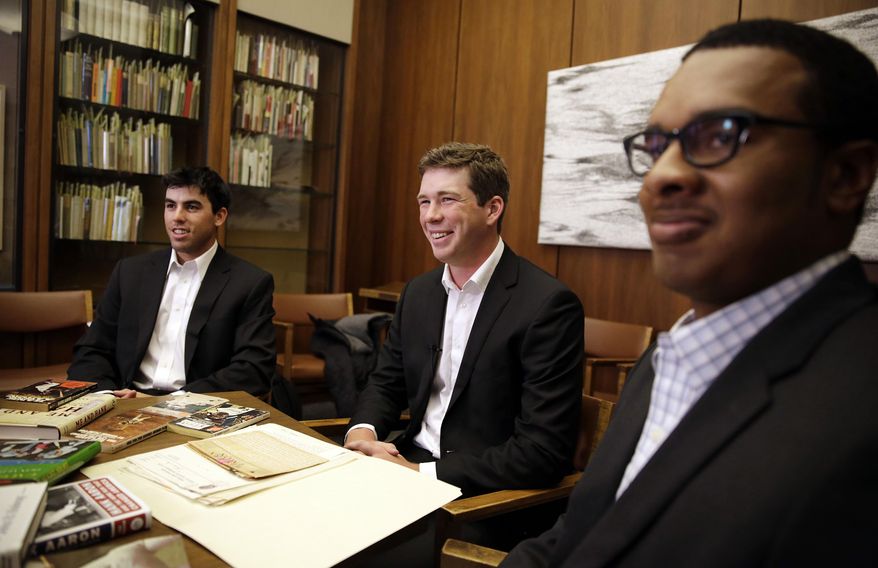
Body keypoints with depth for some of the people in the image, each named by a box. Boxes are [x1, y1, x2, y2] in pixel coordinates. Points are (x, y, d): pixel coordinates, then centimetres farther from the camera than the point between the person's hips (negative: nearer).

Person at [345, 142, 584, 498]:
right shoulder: (418, 292, 5)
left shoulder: (549, 305, -17)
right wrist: (362, 432, -10)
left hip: (484, 492, -6)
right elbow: (386, 383, 12)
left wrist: (420, 473, -22)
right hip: (409, 463, 6)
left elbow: (544, 451, -20)